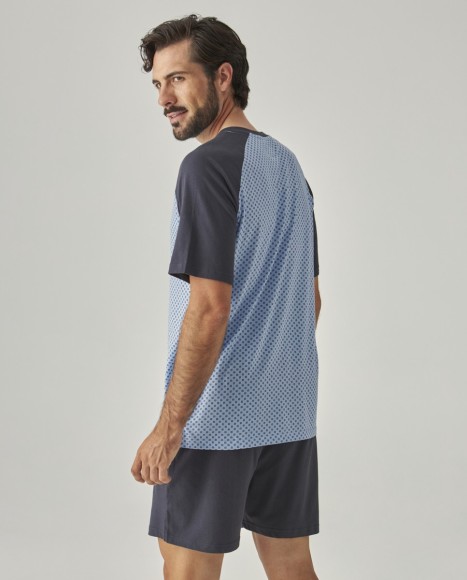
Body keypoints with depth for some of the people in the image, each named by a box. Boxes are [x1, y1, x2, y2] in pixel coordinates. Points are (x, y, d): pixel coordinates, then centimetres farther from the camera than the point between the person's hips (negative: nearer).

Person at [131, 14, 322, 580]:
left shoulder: (209, 164, -13)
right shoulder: (289, 166, 13)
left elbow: (209, 307, -20)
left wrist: (169, 425, -17)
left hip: (217, 414, -8)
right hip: (290, 414, 8)